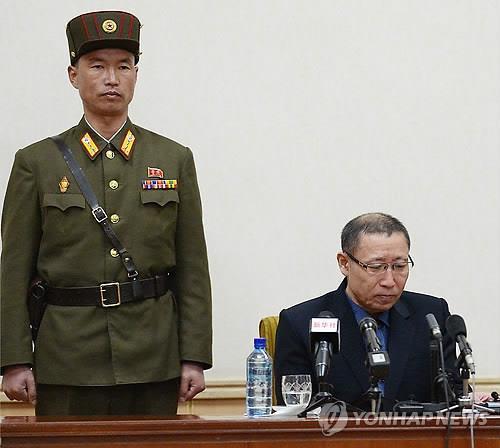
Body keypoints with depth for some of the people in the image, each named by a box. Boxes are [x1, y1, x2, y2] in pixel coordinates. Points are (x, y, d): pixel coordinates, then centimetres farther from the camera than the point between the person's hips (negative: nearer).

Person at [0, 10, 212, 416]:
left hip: (154, 361, 1)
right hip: (68, 362, -1)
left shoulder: (175, 160, 9)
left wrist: (194, 358, 0)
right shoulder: (36, 163, 5)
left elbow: (193, 270, 7)